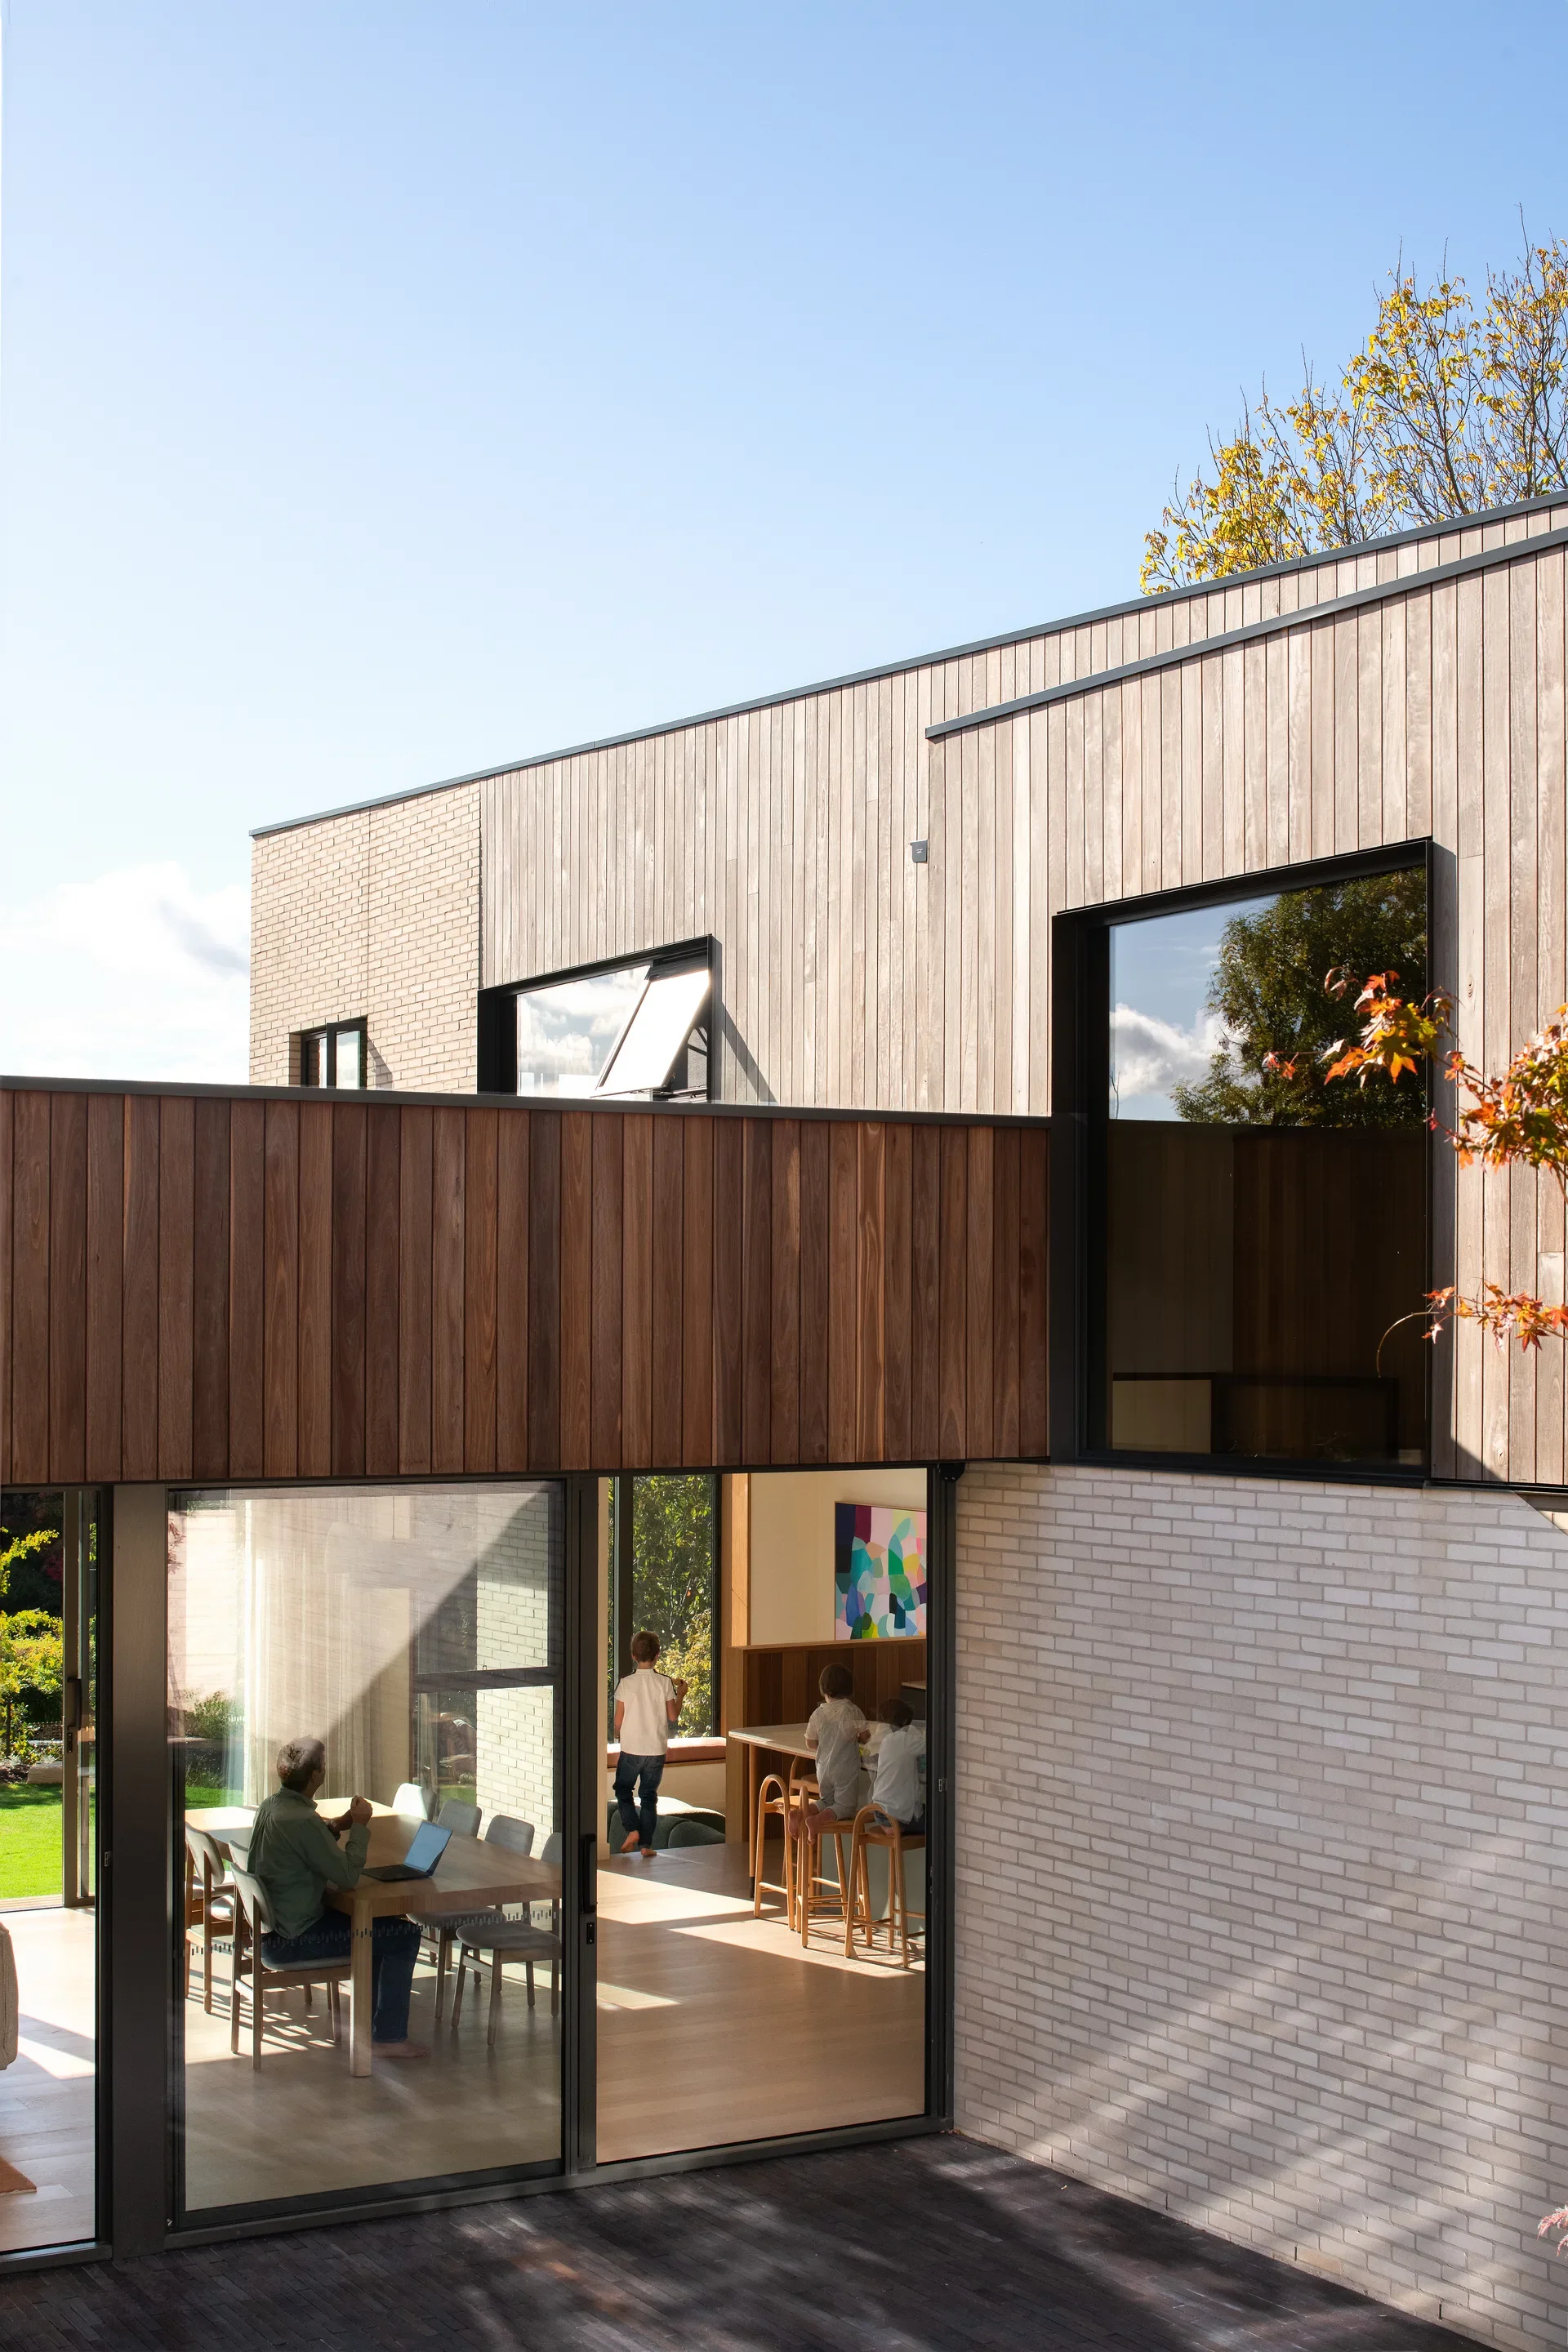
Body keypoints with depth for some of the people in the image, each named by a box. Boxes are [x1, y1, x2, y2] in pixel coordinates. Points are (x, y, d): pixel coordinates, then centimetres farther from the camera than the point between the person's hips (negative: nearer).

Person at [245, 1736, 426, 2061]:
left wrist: (336, 1826, 6)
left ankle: (372, 2021, 29)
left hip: (268, 1926, 10)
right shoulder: (301, 1820, -26)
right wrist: (360, 1826, -8)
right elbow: (348, 1875, -21)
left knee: (381, 1922, 24)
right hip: (291, 1940, -10)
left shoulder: (269, 1806, 3)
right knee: (405, 1935, -5)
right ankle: (389, 2038, 1)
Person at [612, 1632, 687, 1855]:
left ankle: (632, 1829, -2)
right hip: (657, 1749, 2)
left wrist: (618, 1735, 16)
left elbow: (618, 1721, -5)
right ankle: (646, 1844, 9)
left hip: (631, 1748, -2)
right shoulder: (665, 1683, -6)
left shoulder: (625, 1684, -9)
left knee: (623, 1789, 17)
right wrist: (680, 1695, 14)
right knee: (649, 1795, 12)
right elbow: (673, 1717, -2)